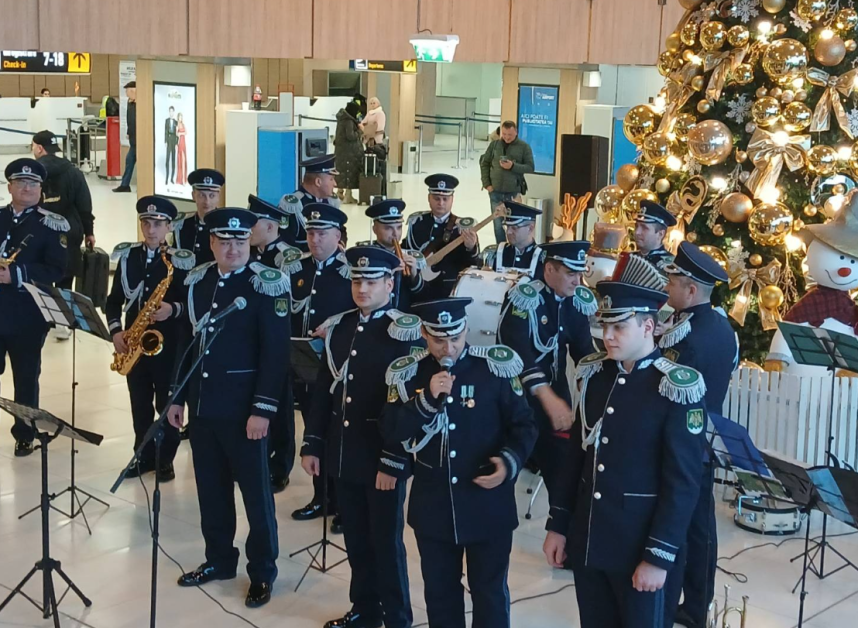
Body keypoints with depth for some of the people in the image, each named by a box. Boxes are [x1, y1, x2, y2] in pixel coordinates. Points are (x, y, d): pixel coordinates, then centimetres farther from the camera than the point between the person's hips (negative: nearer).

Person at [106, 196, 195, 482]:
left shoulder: (180, 261, -7)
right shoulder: (127, 256, 5)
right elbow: (114, 300, 8)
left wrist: (174, 310, -26)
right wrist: (115, 330, -6)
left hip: (167, 343, -4)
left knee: (166, 404, 5)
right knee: (140, 404, 12)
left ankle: (165, 458, 17)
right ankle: (144, 455, 25)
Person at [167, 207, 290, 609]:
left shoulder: (267, 286, -12)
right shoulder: (196, 282, 7)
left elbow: (275, 353, -14)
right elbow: (187, 342, 13)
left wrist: (263, 409, -18)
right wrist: (177, 397, 11)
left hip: (243, 406, -6)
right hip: (202, 403, 6)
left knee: (255, 489, 4)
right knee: (210, 486, 15)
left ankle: (262, 571, 17)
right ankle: (219, 560, 30)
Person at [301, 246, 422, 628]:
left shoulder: (405, 334, -12)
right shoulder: (338, 327, 7)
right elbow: (323, 391, 10)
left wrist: (393, 462, -17)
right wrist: (312, 444, 8)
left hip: (383, 459, -6)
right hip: (343, 454, 6)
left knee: (386, 542, 6)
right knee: (356, 539, 17)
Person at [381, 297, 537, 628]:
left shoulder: (495, 369, -10)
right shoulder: (409, 374, -3)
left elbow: (524, 425, -3)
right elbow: (390, 432, -9)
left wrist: (510, 461, -21)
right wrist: (428, 399, -22)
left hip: (488, 505, -2)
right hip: (433, 505, 2)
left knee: (490, 593, 12)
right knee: (439, 593, 17)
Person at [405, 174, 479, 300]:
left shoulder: (462, 227, -4)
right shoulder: (416, 222, 5)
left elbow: (475, 264, -14)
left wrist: (471, 248, -33)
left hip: (450, 291, -2)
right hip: (418, 289, 3)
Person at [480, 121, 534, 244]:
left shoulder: (524, 146, -2)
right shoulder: (494, 144, 5)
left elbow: (530, 168, -4)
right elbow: (484, 163, 9)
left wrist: (513, 166, -19)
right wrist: (486, 183, 0)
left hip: (513, 192, -2)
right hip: (495, 192, 2)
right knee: (498, 224, 6)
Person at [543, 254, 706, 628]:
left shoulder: (676, 389, -14)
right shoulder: (595, 376, 4)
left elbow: (682, 484, -15)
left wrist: (659, 556, -16)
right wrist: (558, 525, 11)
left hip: (638, 546, -5)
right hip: (586, 541, 6)